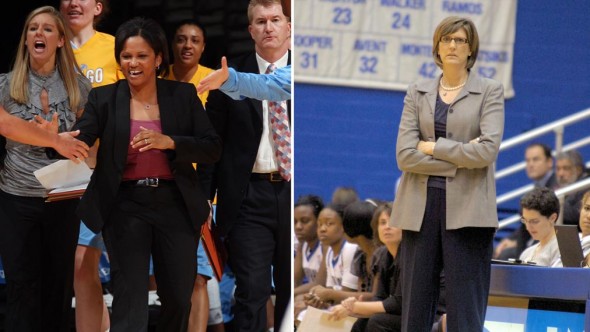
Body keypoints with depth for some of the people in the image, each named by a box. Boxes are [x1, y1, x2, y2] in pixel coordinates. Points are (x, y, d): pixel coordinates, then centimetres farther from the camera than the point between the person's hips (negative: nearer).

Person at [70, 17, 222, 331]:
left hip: (175, 206, 2)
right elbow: (80, 138, -15)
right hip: (126, 207, -2)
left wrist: (169, 142, -21)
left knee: (178, 298, 12)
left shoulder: (183, 95, 1)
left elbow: (213, 148, -4)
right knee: (129, 299, -8)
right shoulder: (104, 98, -1)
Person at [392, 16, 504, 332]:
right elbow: (405, 155, -2)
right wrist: (461, 158, -9)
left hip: (466, 208, -3)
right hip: (422, 206, 3)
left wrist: (432, 146, -7)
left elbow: (488, 149, -11)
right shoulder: (417, 93, 10)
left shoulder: (489, 91, 4)